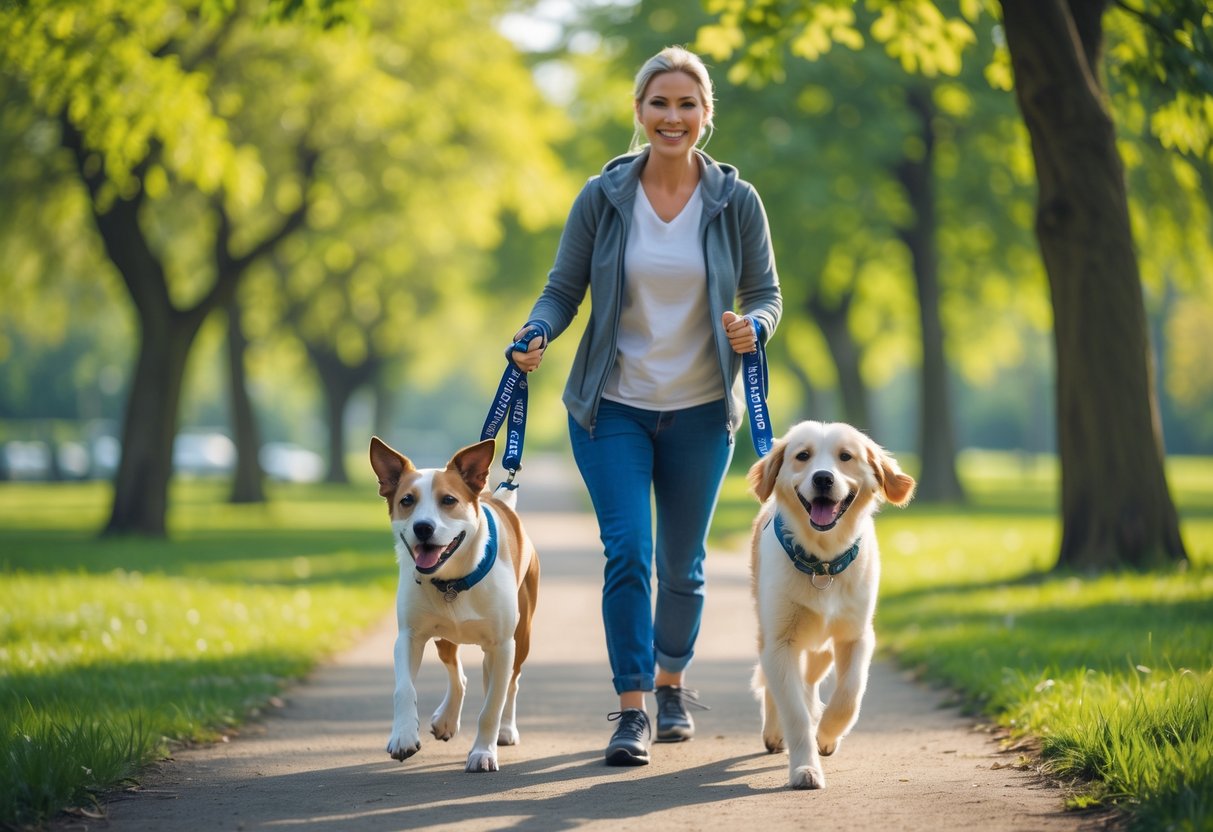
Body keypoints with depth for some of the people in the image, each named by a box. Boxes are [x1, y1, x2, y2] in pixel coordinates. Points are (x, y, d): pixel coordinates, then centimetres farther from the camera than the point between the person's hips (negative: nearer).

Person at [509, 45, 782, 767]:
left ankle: (671, 681, 36)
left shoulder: (736, 201, -4)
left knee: (683, 564, 11)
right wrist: (536, 336, -19)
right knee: (627, 550, -14)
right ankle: (632, 708, -9)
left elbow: (766, 293, 4)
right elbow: (563, 290, 1)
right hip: (613, 407, -1)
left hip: (700, 410, 1)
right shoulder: (603, 197, -4)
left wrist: (754, 325, -19)